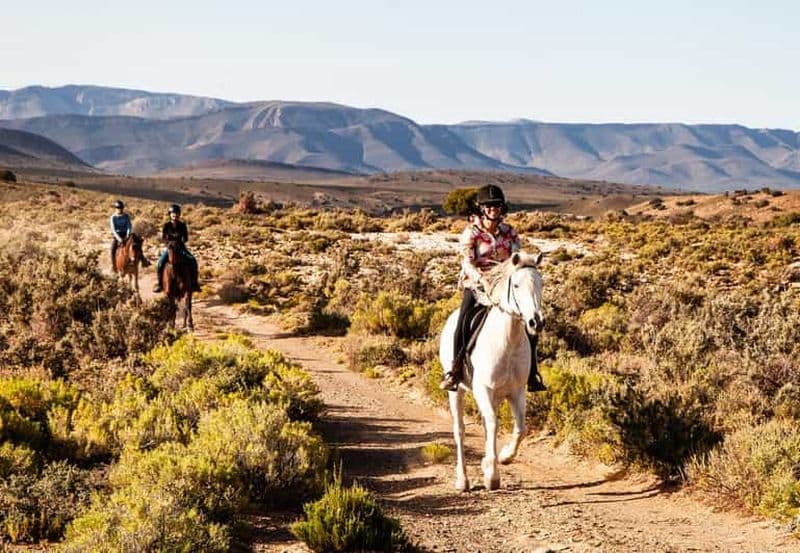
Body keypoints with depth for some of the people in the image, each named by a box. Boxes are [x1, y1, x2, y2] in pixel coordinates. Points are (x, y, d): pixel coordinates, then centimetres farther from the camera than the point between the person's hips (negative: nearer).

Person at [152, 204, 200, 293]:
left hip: (181, 247, 1)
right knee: (159, 264, -23)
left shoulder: (182, 225, -1)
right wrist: (169, 242, -24)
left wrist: (181, 241, -21)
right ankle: (159, 283, -6)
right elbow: (162, 238, -7)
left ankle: (194, 283, -6)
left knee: (193, 261, -19)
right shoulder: (166, 225, -3)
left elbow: (186, 238, -1)